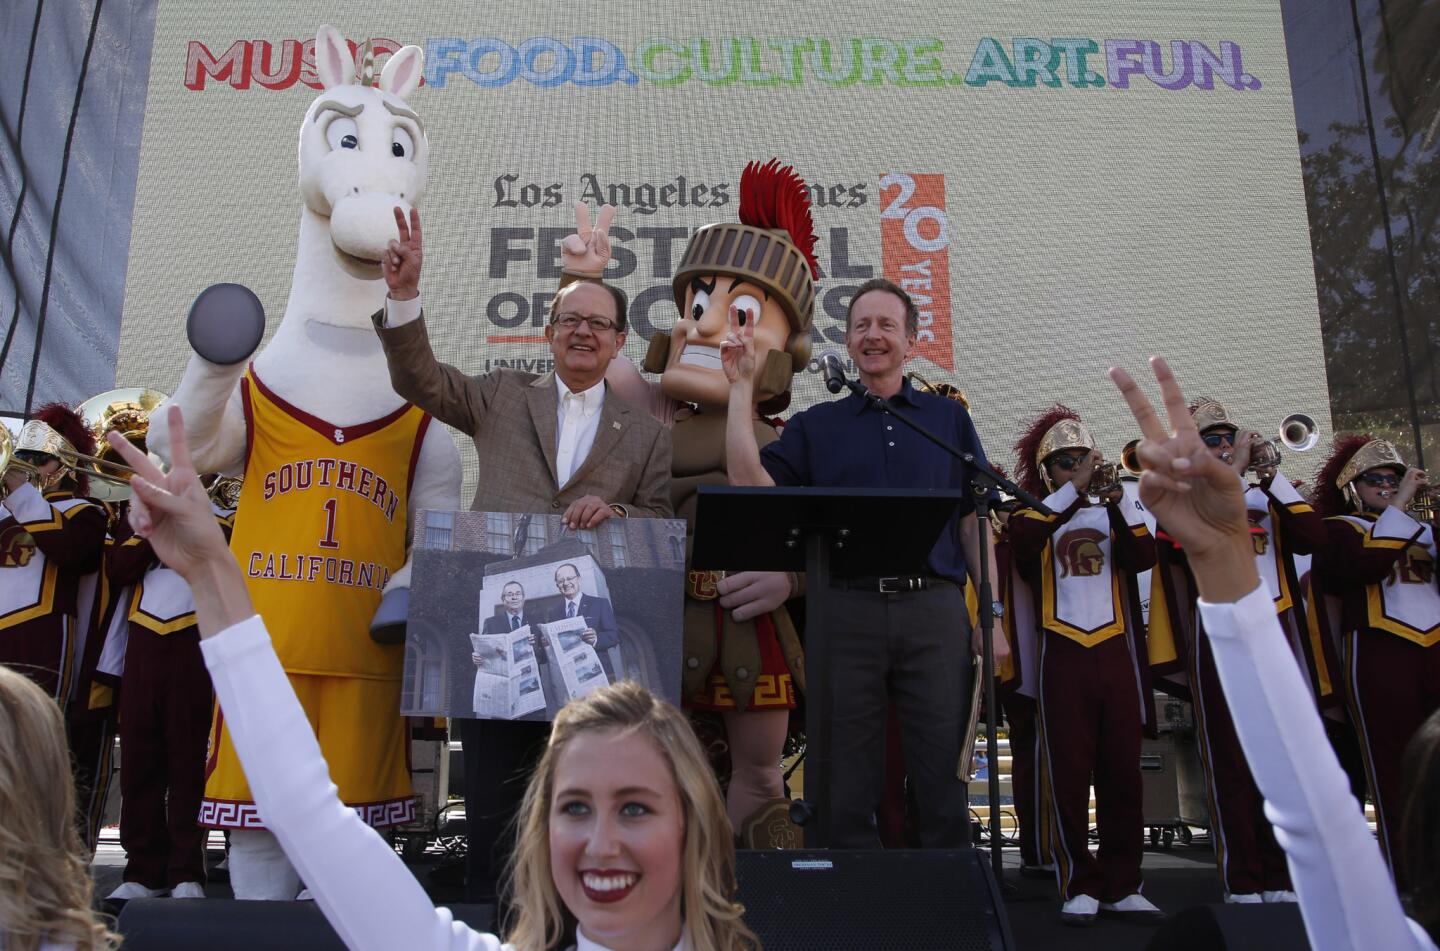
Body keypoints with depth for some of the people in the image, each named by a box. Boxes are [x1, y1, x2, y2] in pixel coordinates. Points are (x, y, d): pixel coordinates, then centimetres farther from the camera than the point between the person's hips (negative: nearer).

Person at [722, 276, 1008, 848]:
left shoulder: (949, 419, 15)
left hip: (934, 609, 0)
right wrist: (741, 387, -2)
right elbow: (750, 484, -1)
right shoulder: (817, 425, 14)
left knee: (943, 775, 4)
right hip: (848, 609, 0)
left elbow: (974, 522, 12)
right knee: (850, 784, 7)